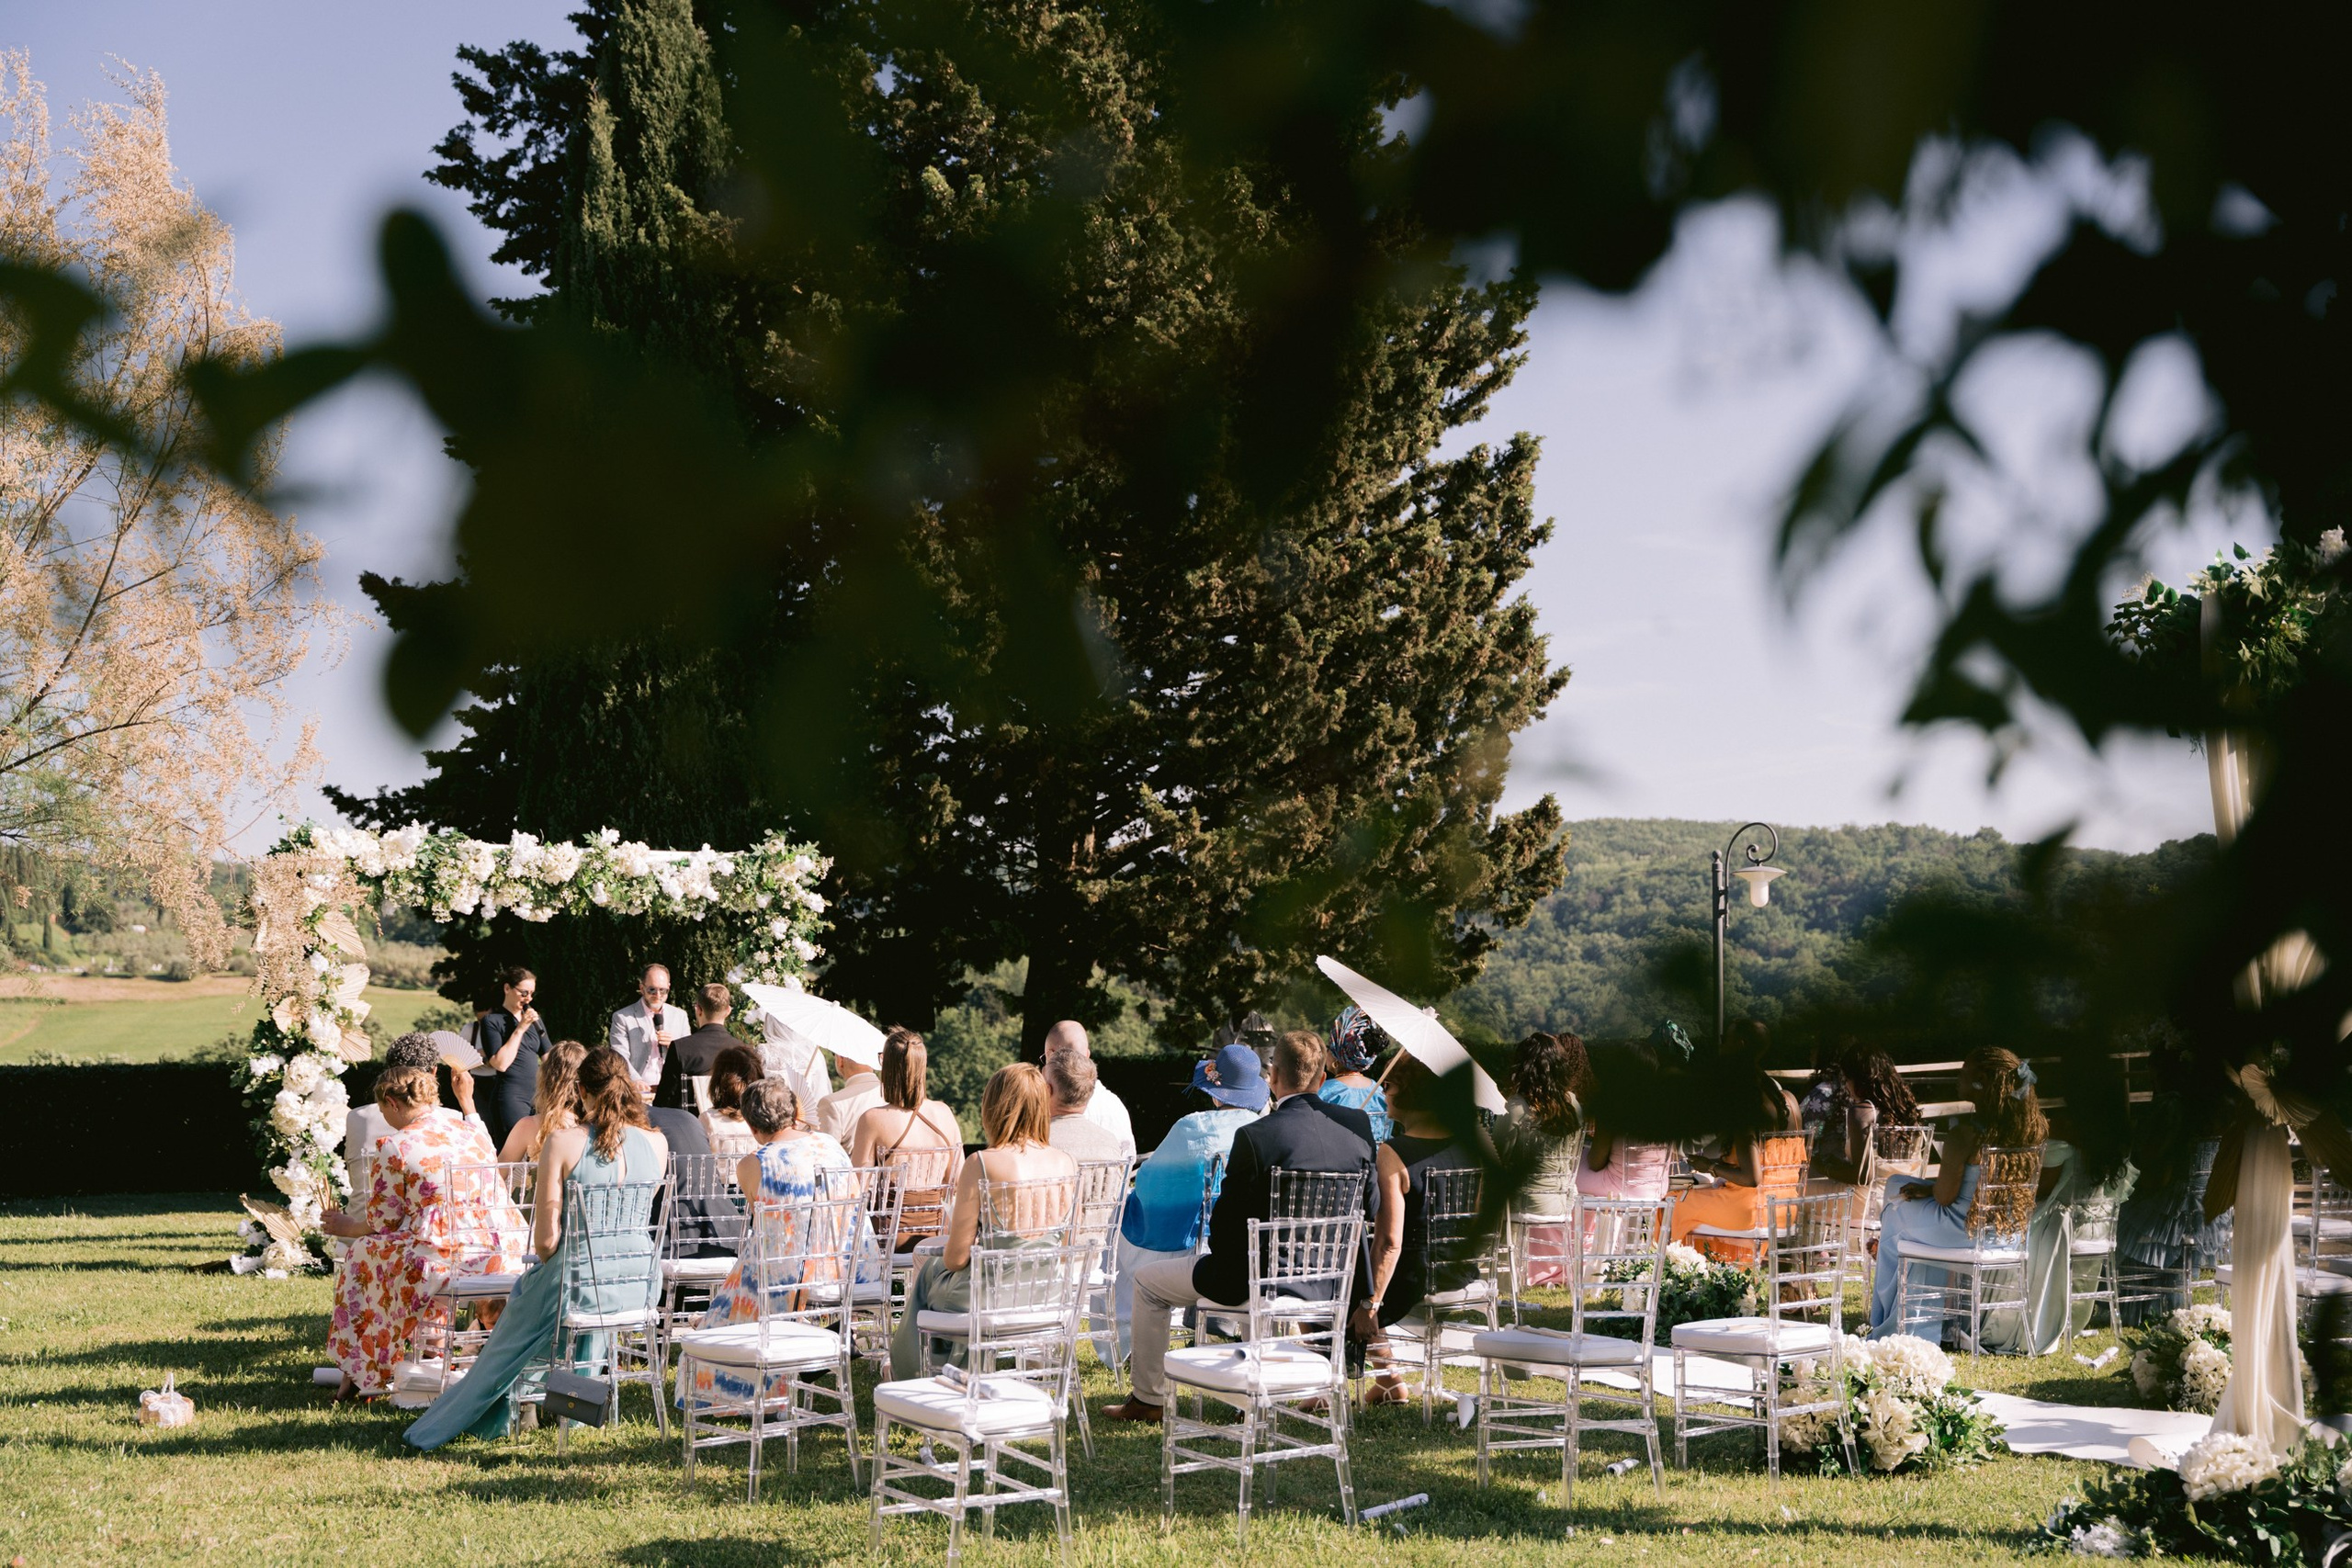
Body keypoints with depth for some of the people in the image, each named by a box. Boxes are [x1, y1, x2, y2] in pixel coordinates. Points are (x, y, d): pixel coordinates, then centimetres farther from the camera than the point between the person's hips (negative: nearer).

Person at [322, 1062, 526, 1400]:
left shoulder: (392, 1147, -5)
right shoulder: (473, 1131, 13)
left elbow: (382, 1223, 2)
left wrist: (347, 1226, 22)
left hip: (445, 1262, -7)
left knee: (363, 1253, 21)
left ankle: (359, 1372, 29)